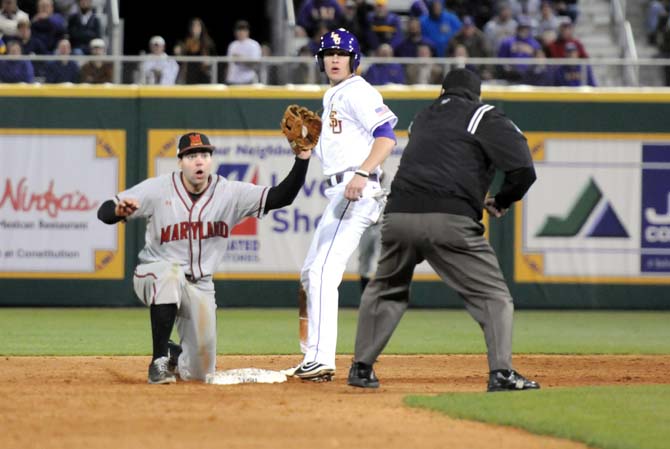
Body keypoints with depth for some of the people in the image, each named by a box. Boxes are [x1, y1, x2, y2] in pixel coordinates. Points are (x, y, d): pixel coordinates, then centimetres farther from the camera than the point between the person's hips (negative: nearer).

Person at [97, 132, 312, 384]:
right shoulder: (158, 190, -13)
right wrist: (119, 211, -39)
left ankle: (174, 354, 40)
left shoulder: (230, 194, -9)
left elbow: (281, 197, -16)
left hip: (200, 287, 3)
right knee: (171, 271, -41)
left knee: (200, 372, 0)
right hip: (152, 276, -3)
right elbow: (104, 212, -15)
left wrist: (302, 158, -30)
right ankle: (160, 360, -31)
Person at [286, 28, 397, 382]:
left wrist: (362, 174, -29)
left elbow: (386, 135, -19)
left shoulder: (357, 91, -7)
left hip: (356, 189, -11)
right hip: (338, 192, 11)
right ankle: (314, 359, 17)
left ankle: (322, 359, -26)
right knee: (311, 273, 14)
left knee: (324, 272, -19)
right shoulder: (332, 98, 23)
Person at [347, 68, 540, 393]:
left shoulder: (422, 117, 26)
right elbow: (523, 171, -1)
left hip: (399, 216, 4)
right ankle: (501, 372, -12)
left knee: (385, 290, 26)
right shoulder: (485, 118, 10)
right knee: (493, 296, 3)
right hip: (450, 220, -4)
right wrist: (501, 202, 17)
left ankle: (361, 367, 23)